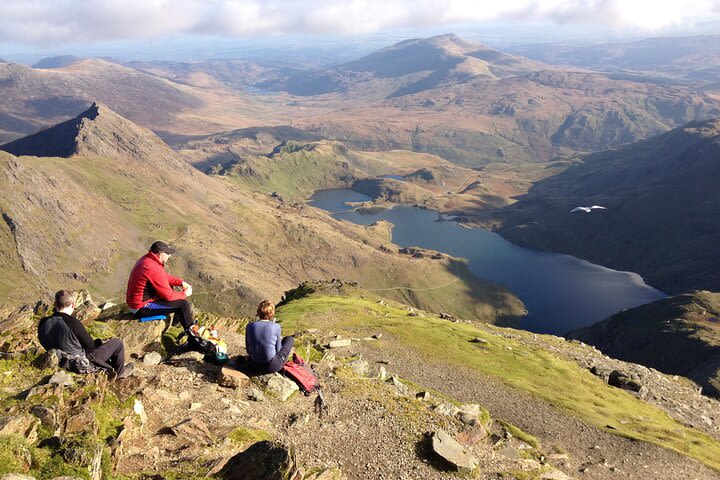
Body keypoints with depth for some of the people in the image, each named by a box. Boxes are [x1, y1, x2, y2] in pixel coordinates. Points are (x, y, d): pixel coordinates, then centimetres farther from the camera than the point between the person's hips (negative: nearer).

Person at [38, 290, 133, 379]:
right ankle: (119, 372, 28)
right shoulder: (73, 323, -29)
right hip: (82, 364, -8)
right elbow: (90, 345, -16)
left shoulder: (43, 323, -10)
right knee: (117, 343, 7)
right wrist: (99, 342, 8)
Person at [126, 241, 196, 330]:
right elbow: (168, 295, -22)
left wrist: (181, 282, 6)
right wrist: (184, 294, -5)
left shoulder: (146, 259, 1)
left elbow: (165, 276, 16)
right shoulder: (154, 269, -29)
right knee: (184, 304, -11)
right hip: (142, 308, -11)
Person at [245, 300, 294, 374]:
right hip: (272, 367, -4)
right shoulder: (276, 327, -14)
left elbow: (248, 350, 4)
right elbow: (278, 349, -1)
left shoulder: (250, 326, -5)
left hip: (254, 365, 4)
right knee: (289, 339, 21)